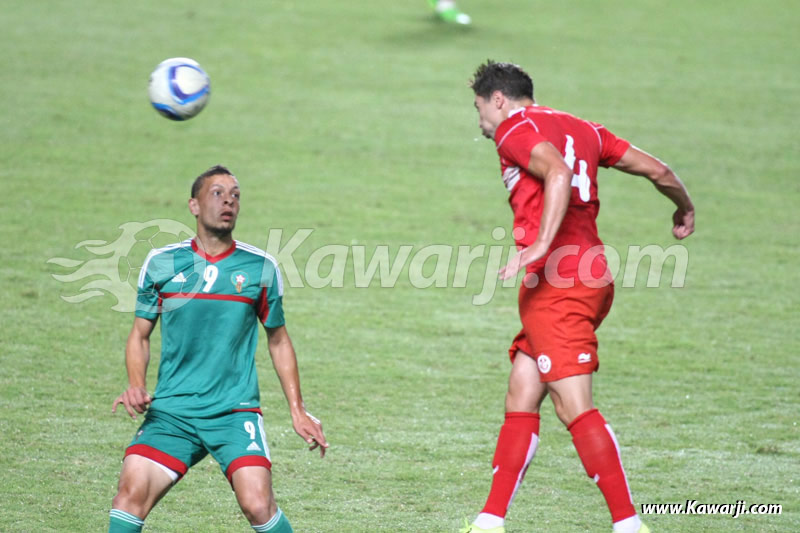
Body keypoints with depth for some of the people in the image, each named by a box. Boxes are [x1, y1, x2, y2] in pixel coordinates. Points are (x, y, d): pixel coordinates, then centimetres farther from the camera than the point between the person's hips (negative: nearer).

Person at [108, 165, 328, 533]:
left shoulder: (261, 268, 4)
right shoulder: (161, 263, 4)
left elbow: (278, 340, 14)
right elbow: (140, 335, 13)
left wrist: (298, 410, 10)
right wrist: (136, 386, -6)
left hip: (235, 412, -1)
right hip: (170, 411, 1)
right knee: (132, 491, -16)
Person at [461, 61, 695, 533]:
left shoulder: (515, 128, -2)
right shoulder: (579, 128, 21)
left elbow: (557, 172, -22)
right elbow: (656, 170, 20)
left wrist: (540, 246, -29)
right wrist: (685, 208, 39)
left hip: (557, 284, -9)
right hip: (591, 278, 9)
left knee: (575, 408, -12)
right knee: (520, 402, 12)